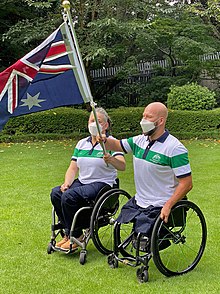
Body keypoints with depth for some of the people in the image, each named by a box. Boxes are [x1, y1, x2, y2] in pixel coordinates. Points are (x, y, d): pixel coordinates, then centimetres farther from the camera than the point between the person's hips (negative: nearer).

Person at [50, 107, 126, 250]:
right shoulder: (82, 143, 14)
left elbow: (122, 166, -20)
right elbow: (73, 168, 13)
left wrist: (111, 159, -42)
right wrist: (67, 183, -7)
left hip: (102, 183, -6)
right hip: (81, 182, 6)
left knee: (69, 196, -27)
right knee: (56, 193, -18)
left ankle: (76, 235, -8)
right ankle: (68, 232, -2)